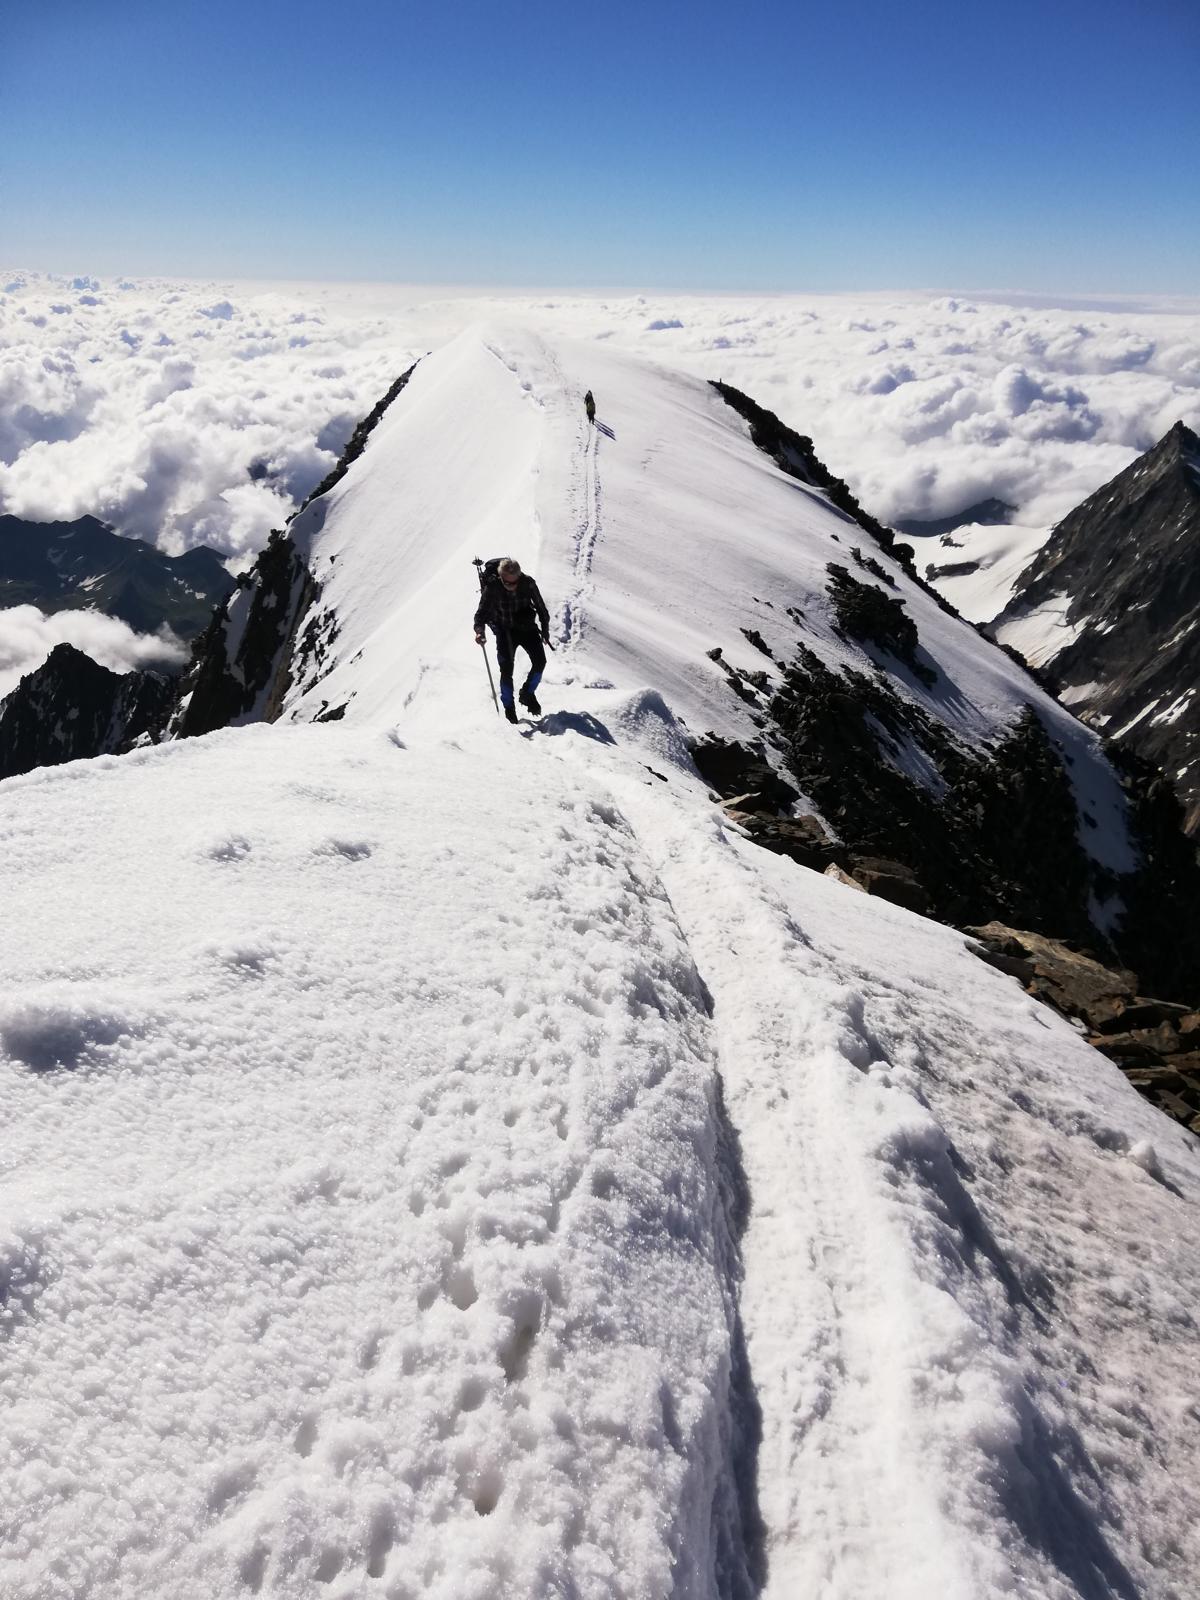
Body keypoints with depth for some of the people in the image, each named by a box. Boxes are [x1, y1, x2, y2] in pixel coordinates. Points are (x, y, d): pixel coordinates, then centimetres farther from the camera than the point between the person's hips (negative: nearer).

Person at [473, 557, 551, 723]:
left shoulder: (527, 583, -17)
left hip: (527, 627, 2)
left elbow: (540, 606, -1)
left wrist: (545, 630, 5)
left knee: (540, 662, -9)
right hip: (505, 631, -2)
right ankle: (509, 708, 9)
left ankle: (527, 694, 18)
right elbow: (481, 611, -15)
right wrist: (479, 631, -34)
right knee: (506, 670, -10)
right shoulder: (492, 587, -21)